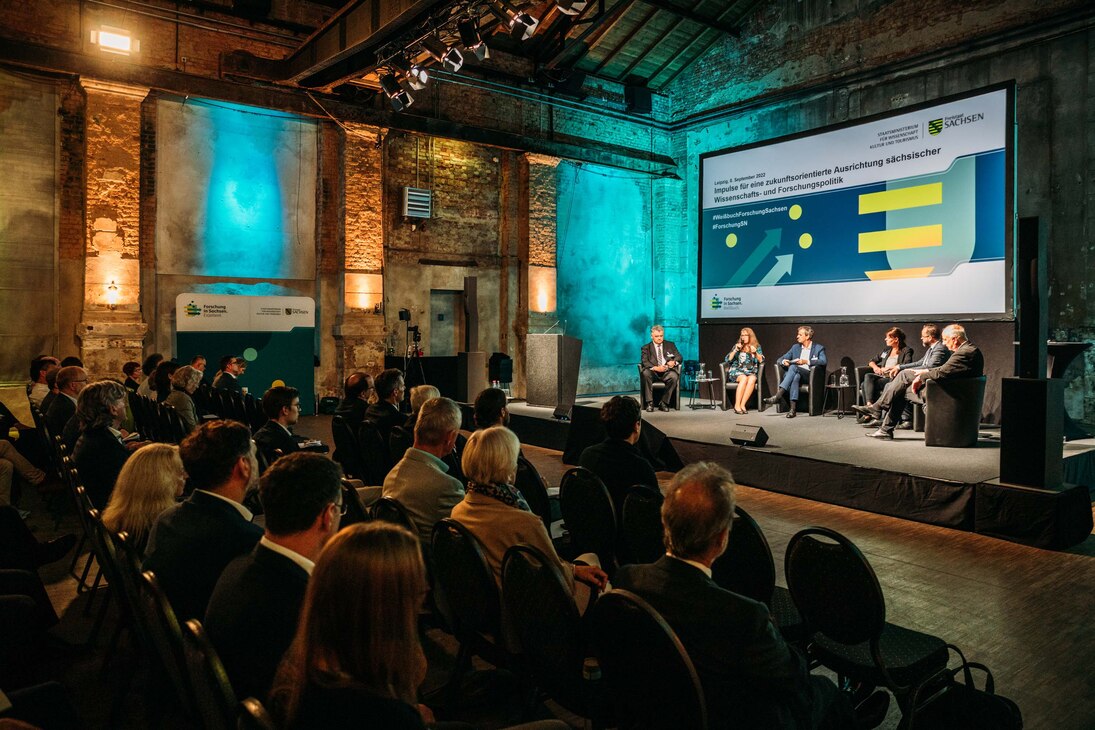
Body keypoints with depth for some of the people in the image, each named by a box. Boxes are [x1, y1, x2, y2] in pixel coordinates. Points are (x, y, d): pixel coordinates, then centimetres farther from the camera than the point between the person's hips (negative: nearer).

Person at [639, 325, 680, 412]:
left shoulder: (670, 345, 18)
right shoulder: (646, 348, 10)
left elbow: (679, 356, 8)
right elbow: (645, 362, -4)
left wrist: (674, 362, -17)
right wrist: (655, 368, -24)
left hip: (667, 372, 1)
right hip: (653, 372, -1)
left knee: (674, 376, -33)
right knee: (646, 373, -34)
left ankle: (663, 403, -21)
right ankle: (649, 403, -29)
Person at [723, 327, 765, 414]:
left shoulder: (757, 347, 15)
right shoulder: (737, 346, 14)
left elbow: (761, 361, 5)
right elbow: (728, 359, 6)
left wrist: (755, 353, -10)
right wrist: (735, 350, -7)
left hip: (751, 372, 1)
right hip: (736, 371, -1)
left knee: (752, 379, -35)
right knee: (744, 378, -35)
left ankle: (743, 404, -36)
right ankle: (737, 405, -36)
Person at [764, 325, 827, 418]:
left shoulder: (819, 348, 11)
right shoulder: (795, 347, 24)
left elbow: (823, 361, -8)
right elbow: (781, 358, 21)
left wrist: (806, 361, -18)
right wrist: (784, 361, -5)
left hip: (811, 375, -3)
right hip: (795, 373, 3)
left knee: (793, 367, -34)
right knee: (795, 377, -37)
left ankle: (778, 395, -46)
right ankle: (793, 408, -48)